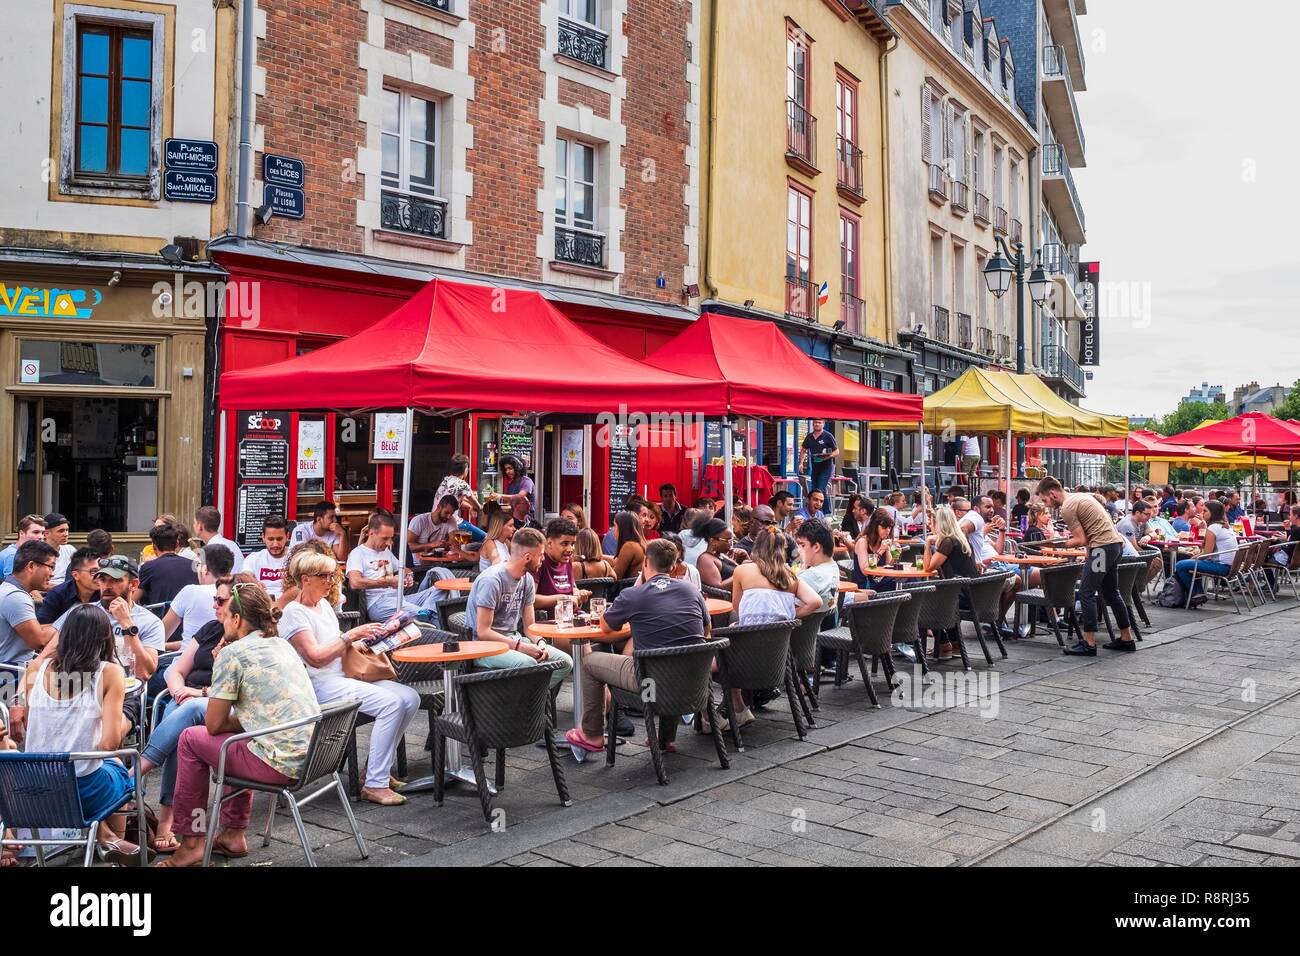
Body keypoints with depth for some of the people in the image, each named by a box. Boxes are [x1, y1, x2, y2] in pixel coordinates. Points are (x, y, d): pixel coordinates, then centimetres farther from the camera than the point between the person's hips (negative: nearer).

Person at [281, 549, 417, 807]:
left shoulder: (324, 604, 17)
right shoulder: (294, 612, -9)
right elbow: (316, 657, -17)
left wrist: (363, 641, 8)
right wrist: (351, 636, -16)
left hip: (344, 676, 9)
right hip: (321, 686, -9)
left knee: (410, 698, -8)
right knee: (391, 703, -27)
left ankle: (378, 769, 2)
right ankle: (374, 784, -21)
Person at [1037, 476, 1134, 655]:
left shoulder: (1067, 508, -11)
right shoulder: (1080, 497, 18)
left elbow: (1082, 540, -12)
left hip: (1102, 546, -10)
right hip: (1116, 542, 10)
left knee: (1086, 592, -8)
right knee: (1111, 593, 18)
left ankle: (1089, 644, -9)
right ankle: (1126, 639, 24)